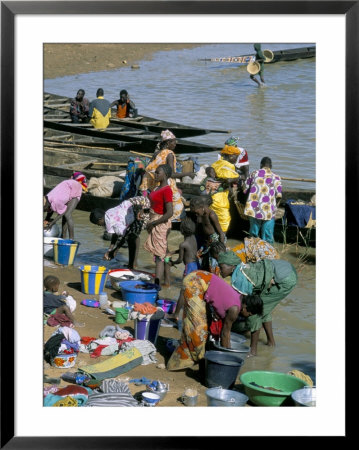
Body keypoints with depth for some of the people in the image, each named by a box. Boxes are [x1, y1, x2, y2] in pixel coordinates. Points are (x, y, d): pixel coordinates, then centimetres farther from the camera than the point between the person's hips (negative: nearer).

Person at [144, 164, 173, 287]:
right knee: (164, 253, 16)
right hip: (154, 223, 10)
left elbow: (170, 213, -24)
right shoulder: (158, 188, 10)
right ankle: (167, 281, 25)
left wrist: (153, 223, -19)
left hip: (161, 224, -10)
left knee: (159, 256, -11)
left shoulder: (166, 190, -19)